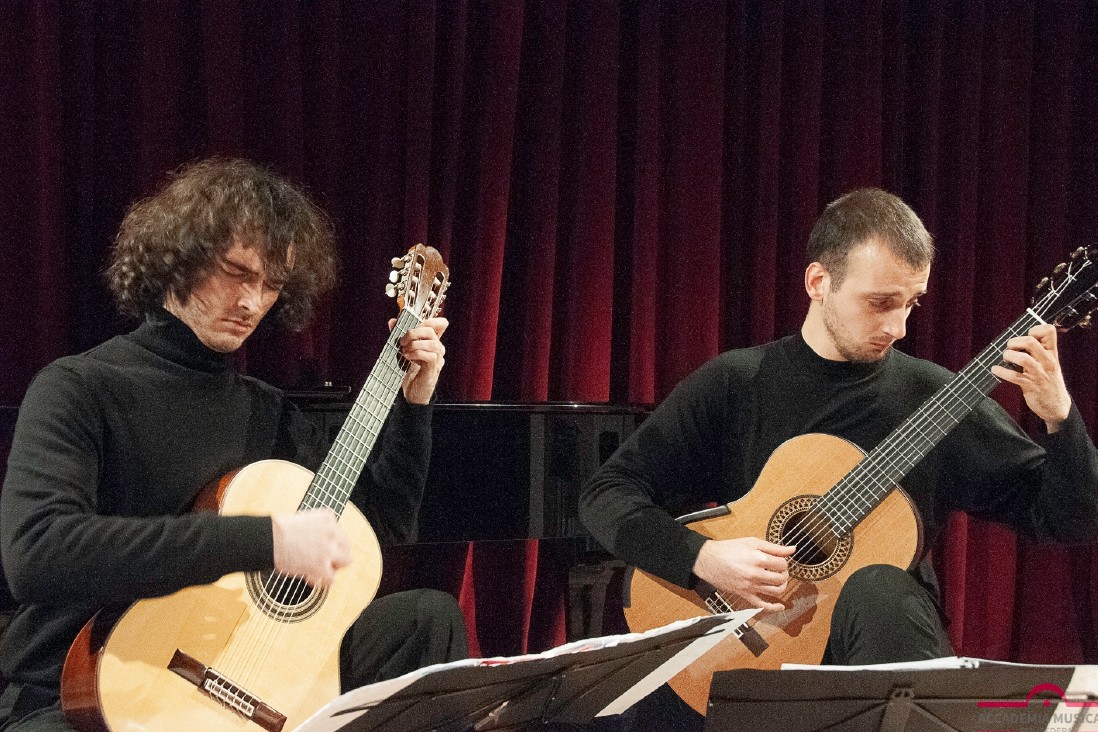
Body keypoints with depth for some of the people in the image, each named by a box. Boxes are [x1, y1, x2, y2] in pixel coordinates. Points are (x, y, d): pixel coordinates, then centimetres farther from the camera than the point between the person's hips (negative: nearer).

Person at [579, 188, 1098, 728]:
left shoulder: (932, 397, 5)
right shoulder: (734, 385, 4)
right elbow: (606, 495, 3)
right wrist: (702, 557, -13)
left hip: (889, 641, 0)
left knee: (878, 591, -33)